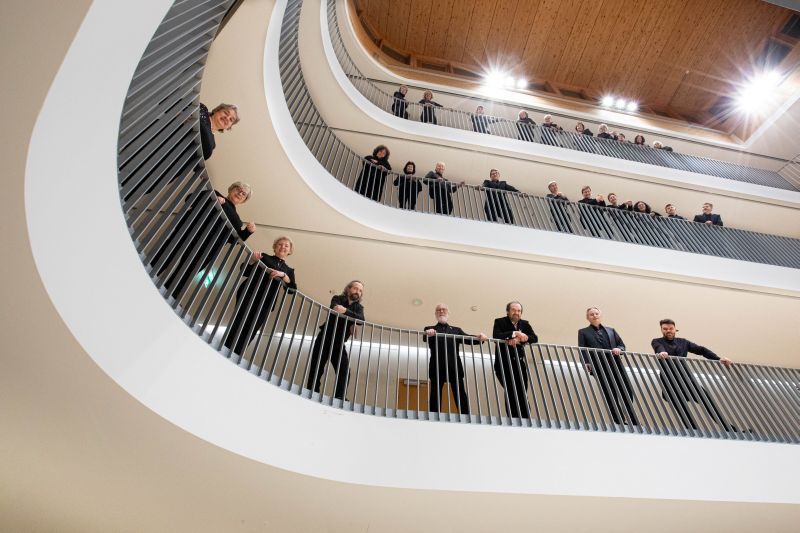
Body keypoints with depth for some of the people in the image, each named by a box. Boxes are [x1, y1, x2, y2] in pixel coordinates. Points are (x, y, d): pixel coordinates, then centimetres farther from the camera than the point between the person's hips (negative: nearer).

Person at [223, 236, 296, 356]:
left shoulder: (289, 270, 20)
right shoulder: (264, 257, 16)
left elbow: (293, 289, 3)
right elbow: (245, 272, 9)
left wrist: (283, 275, -11)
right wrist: (252, 260, -9)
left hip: (266, 303, 2)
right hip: (248, 294, -1)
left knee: (250, 332, -4)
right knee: (239, 323, -15)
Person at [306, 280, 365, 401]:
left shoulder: (359, 307, 9)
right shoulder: (337, 299, 4)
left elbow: (361, 319, -15)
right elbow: (335, 309, -19)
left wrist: (346, 311, -33)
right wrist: (351, 320, -29)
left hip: (339, 343, 2)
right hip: (324, 339, -2)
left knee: (344, 371, -12)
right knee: (316, 369, -5)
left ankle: (339, 399, -13)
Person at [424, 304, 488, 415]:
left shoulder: (456, 330, 25)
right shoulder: (429, 329, 17)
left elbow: (469, 339, 11)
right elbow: (427, 339, -4)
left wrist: (479, 338, -11)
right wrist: (429, 334, -27)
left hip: (454, 367, 2)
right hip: (437, 367, -2)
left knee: (462, 397, -5)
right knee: (435, 398, -5)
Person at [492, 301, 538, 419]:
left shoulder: (525, 324, 15)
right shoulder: (499, 322, 3)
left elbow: (534, 338, 0)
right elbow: (496, 336, -16)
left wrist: (519, 339, -16)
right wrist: (514, 334, -19)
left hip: (520, 364, 4)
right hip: (504, 364, -4)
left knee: (522, 393, 1)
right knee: (510, 392, -13)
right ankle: (514, 419, -4)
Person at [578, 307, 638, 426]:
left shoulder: (611, 330, 23)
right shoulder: (583, 332, 12)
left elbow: (622, 345, 17)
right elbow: (582, 350, 2)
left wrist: (618, 349, -7)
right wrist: (586, 363, -15)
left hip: (615, 364, 3)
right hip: (599, 366, -3)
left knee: (627, 390, -2)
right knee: (610, 395, -4)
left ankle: (633, 422, 12)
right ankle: (620, 422, 4)